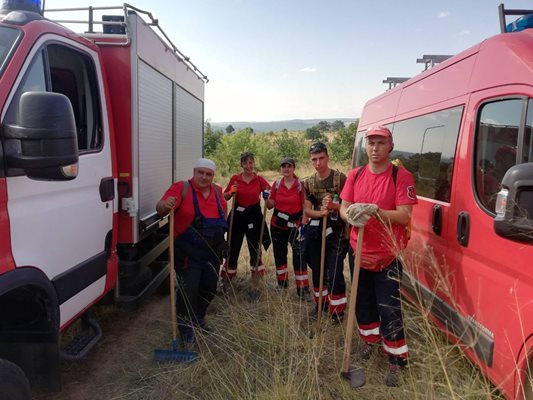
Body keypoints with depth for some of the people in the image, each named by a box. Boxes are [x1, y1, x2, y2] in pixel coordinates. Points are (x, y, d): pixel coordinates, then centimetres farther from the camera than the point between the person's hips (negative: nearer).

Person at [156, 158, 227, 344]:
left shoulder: (217, 190, 7)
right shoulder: (182, 187, -11)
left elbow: (223, 215, 23)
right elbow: (160, 208, -25)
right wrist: (165, 205, -49)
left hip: (213, 251, 6)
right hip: (188, 252, -6)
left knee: (209, 287, 14)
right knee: (188, 289, -6)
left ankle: (199, 318, 38)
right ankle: (185, 326, 16)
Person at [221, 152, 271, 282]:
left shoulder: (259, 179, -1)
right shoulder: (235, 179, -1)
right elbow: (225, 197, 6)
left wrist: (267, 196, -16)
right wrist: (231, 192, -14)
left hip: (254, 216, 0)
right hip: (237, 216, 0)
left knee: (255, 248, 6)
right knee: (233, 247, 4)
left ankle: (257, 280, 20)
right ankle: (227, 280, 18)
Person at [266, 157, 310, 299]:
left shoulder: (300, 184, -7)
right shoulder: (276, 184, 2)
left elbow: (305, 207, -7)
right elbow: (270, 205, 7)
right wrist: (267, 198, -13)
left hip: (295, 224, -4)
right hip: (277, 224, 4)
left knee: (299, 255, -8)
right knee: (279, 253, 13)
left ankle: (303, 288, 1)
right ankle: (282, 283, 30)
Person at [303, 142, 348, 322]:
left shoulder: (340, 178, -9)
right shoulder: (309, 182, 7)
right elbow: (307, 210, 5)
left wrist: (333, 206, -27)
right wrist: (320, 212, -15)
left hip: (335, 231, -5)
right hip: (315, 231, 5)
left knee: (334, 273, -7)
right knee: (317, 270, 15)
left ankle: (337, 311, 9)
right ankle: (321, 304, 34)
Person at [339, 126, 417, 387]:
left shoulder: (401, 176, -11)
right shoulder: (355, 175, 3)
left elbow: (405, 216, -17)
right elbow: (343, 208, 2)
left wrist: (375, 211, -31)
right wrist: (351, 216, -21)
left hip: (388, 257, -4)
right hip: (359, 253, 5)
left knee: (389, 311, -1)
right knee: (363, 303, 19)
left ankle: (396, 361, 17)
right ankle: (370, 340, 43)